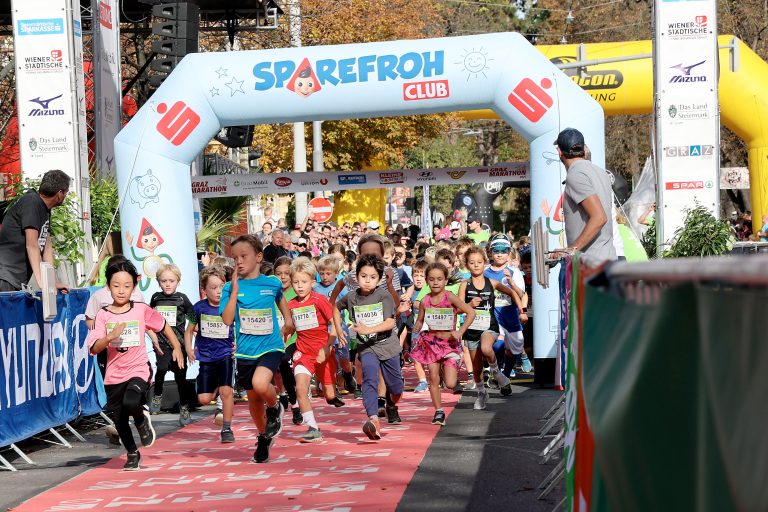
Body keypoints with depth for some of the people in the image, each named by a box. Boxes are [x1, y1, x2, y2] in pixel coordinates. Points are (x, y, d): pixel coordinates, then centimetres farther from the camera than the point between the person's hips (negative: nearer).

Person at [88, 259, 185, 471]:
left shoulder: (142, 310, -3)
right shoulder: (103, 315, -4)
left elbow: (163, 325, 13)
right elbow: (93, 348, -10)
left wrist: (177, 347, 11)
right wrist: (110, 336, -26)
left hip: (139, 369, -2)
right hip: (114, 375, 2)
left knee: (131, 403, -30)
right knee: (119, 420, 10)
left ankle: (142, 421, 6)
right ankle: (132, 454, 36)